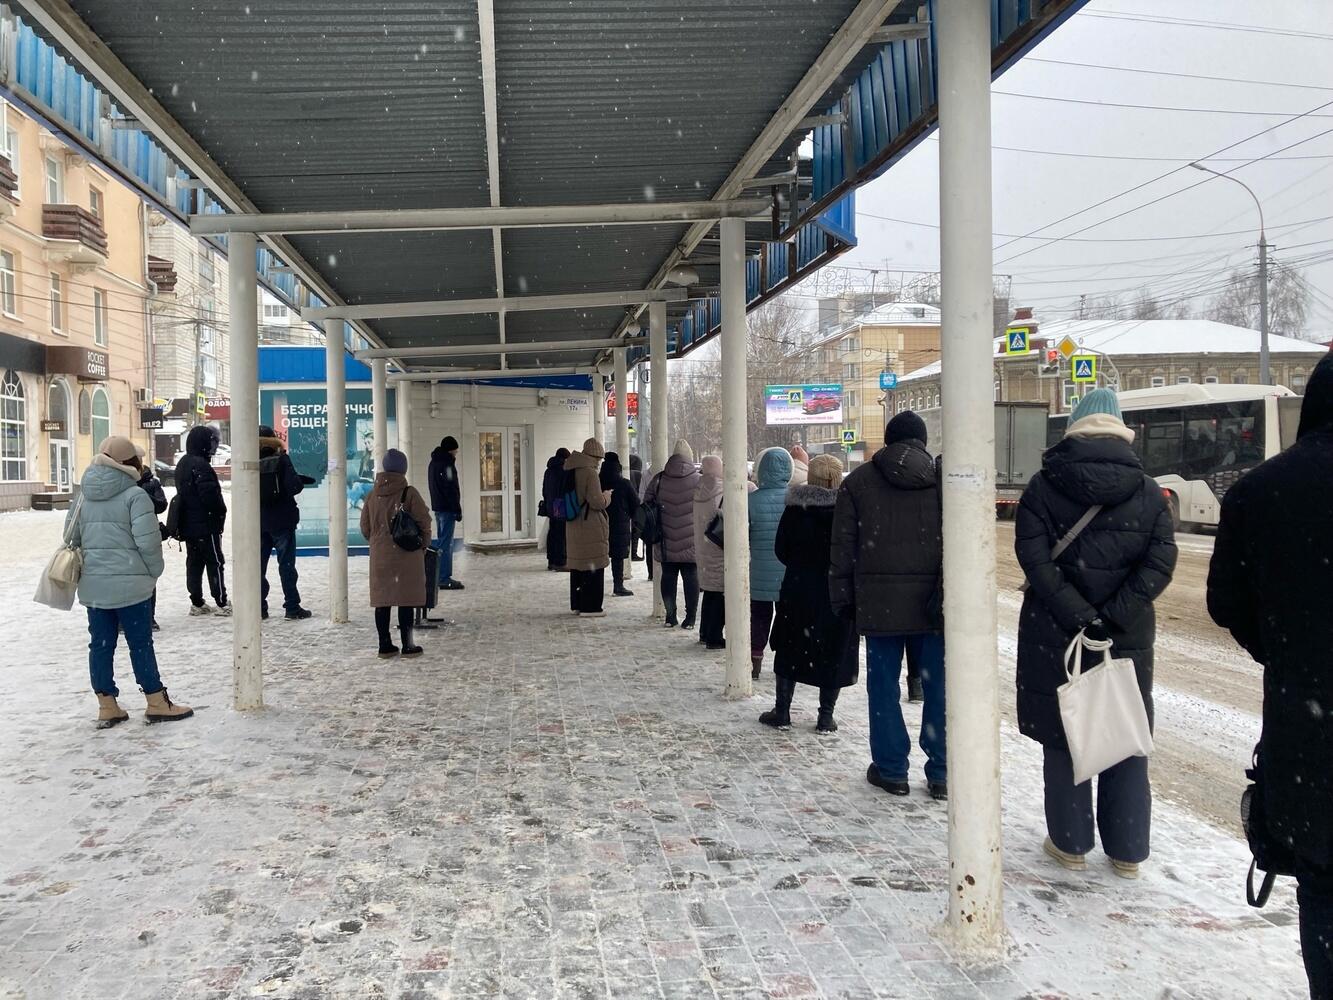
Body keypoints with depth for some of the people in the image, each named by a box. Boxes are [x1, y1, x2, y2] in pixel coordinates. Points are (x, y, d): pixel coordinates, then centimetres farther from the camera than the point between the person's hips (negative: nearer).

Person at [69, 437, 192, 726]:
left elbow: (72, 536, 11)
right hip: (130, 582, -6)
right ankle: (156, 703, 11)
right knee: (140, 643, 2)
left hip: (92, 584, 6)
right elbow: (147, 541, -17)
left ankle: (107, 706, 17)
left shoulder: (83, 496, 8)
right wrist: (154, 572, -2)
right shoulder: (135, 496, -12)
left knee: (100, 644, 10)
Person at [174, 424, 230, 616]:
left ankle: (197, 603, 15)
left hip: (188, 524, 9)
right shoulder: (200, 465, -18)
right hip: (206, 524, -9)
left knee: (194, 563, 11)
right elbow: (210, 494, -24)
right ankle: (222, 603, 0)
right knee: (215, 563, -3)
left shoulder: (183, 463, 13)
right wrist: (221, 511, -7)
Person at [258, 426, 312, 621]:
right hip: (282, 522, -3)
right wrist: (301, 480, 3)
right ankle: (292, 608, 3)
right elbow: (293, 486, -19)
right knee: (286, 564, 2)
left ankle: (258, 607, 13)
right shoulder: (281, 460, -12)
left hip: (259, 523, 3)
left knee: (258, 565, 11)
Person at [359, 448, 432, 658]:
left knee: (382, 600, 9)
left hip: (380, 556, 4)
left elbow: (365, 528, 8)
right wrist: (423, 545, 7)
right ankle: (408, 645, 5)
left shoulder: (372, 495, 3)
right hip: (407, 555, -4)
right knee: (406, 600, 2)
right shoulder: (409, 493, -9)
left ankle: (385, 645, 13)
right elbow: (424, 523, -8)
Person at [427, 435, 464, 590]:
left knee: (442, 542, 15)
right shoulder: (446, 463, -13)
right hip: (447, 508, -10)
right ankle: (444, 579, -9)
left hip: (438, 507, 10)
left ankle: (441, 576, 18)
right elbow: (451, 489, -18)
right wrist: (458, 510, -15)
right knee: (446, 543, -9)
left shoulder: (434, 462, 17)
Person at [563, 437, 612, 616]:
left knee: (578, 566, 16)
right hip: (591, 527, -9)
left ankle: (577, 604, 24)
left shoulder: (570, 471, 10)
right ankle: (590, 607, 1)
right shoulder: (589, 472, -16)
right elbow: (597, 502, -20)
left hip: (573, 526, 9)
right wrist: (607, 495, 0)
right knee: (593, 568, -1)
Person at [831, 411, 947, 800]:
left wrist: (843, 598, 7)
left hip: (880, 600, 0)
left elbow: (843, 546, 3)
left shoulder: (859, 481, 4)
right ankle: (941, 773, 12)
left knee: (884, 685, 8)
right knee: (937, 686, 7)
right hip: (932, 602, 1)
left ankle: (891, 769, 13)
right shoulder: (943, 478, 4)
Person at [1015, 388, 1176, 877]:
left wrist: (1079, 617, -16)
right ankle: (1128, 851, 20)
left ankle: (1070, 843, 18)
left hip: (1053, 634, -1)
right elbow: (1160, 560, -9)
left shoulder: (1043, 487, -5)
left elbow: (1035, 559, -15)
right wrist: (1113, 617, -13)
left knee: (1063, 740, 10)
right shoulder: (1147, 491, 1)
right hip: (1129, 637, 2)